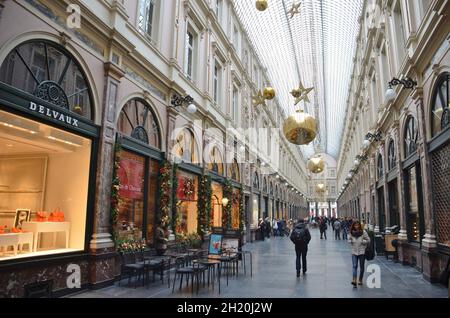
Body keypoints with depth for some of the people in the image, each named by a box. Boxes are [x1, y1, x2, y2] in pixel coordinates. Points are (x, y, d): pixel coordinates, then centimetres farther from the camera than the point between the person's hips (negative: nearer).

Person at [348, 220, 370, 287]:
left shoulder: (363, 232, -6)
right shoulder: (351, 232, 3)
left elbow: (368, 240, -2)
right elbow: (349, 240, 13)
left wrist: (362, 241, -17)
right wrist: (351, 241, -8)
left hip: (362, 251, -1)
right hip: (354, 251, 1)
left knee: (361, 267, 10)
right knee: (354, 266, -8)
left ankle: (360, 280, 24)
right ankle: (354, 280, -16)